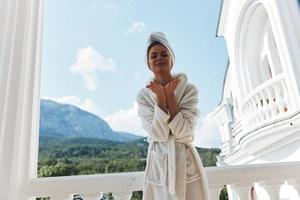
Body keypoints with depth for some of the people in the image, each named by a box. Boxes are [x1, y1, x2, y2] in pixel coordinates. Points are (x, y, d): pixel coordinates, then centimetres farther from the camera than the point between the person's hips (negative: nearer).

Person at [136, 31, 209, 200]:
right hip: (159, 164, 1)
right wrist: (160, 96, -18)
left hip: (187, 162, 0)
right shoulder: (144, 95, -3)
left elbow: (183, 132, -15)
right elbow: (158, 134, -14)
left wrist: (170, 95, -17)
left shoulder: (189, 90, -6)